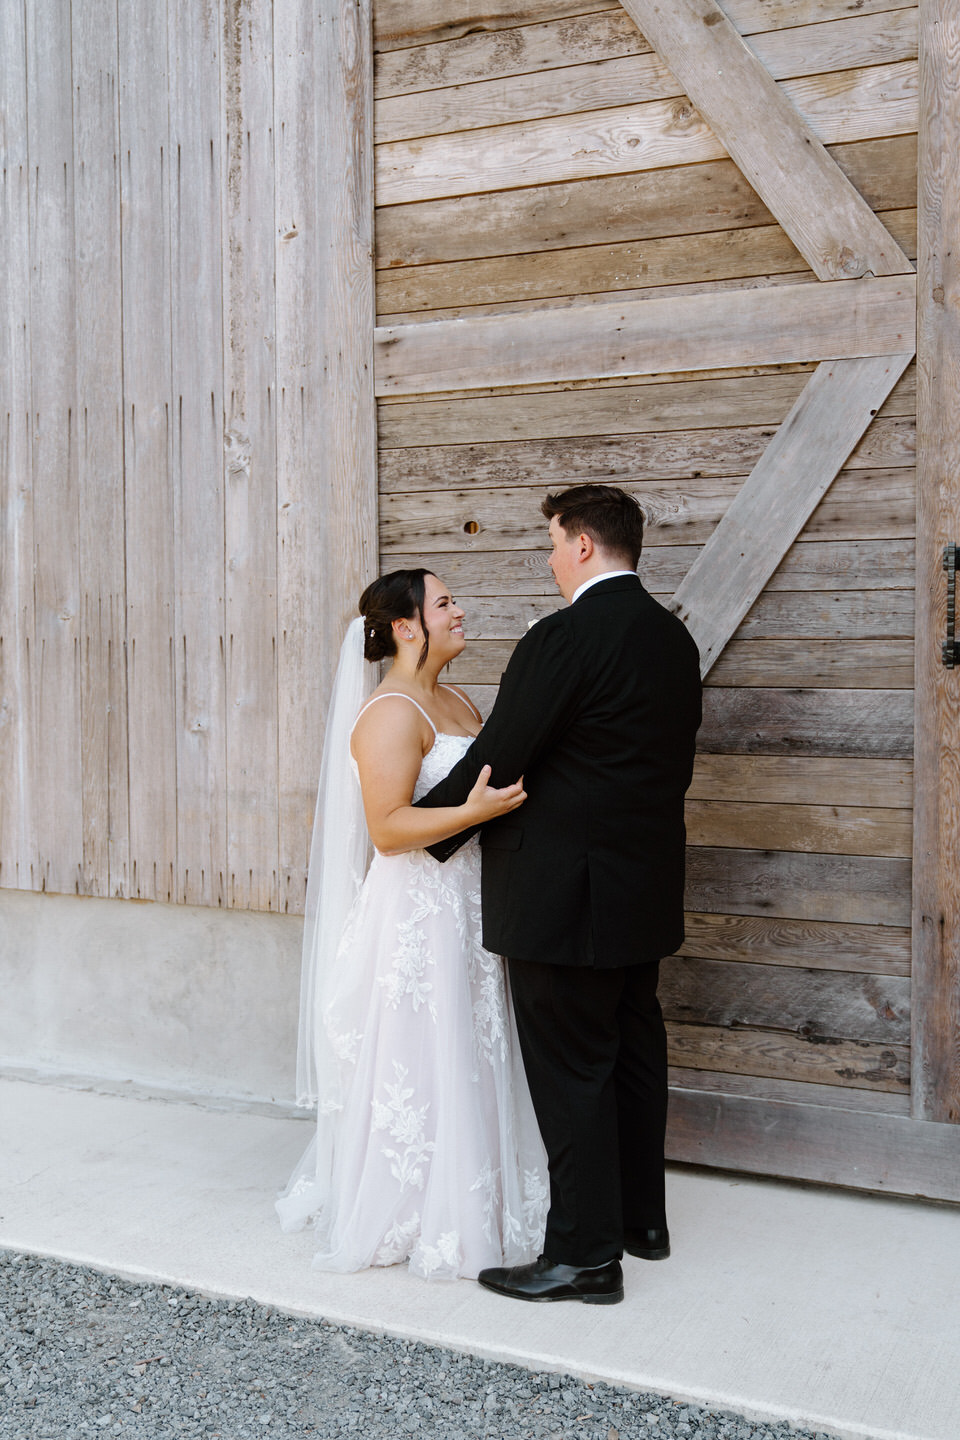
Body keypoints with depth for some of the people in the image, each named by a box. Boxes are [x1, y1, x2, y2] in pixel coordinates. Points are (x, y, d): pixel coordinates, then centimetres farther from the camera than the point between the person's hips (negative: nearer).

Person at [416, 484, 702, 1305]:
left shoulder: (566, 636, -19)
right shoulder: (674, 638, 8)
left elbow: (496, 760, -17)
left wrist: (419, 830, -4)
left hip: (566, 894, -9)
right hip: (647, 891, 9)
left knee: (571, 1071, 1)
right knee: (633, 1053, 19)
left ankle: (585, 1254, 11)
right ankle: (642, 1217, 33)